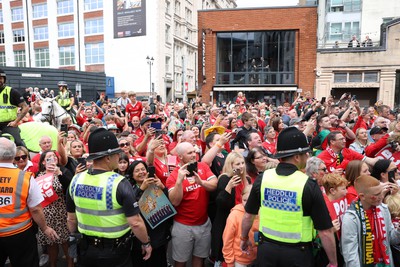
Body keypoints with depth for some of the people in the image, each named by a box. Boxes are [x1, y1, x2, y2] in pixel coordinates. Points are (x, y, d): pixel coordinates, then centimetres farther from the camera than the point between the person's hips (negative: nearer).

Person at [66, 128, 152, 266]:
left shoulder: (76, 180, -7)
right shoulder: (120, 183, -23)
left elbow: (71, 219, 3)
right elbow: (135, 223, -22)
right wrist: (146, 243, -6)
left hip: (86, 250, 5)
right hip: (115, 252, -4)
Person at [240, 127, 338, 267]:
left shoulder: (262, 178, -9)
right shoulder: (308, 185, -18)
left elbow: (248, 215, 2)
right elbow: (325, 231, -14)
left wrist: (244, 238, 19)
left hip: (267, 248, 2)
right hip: (297, 253, -2)